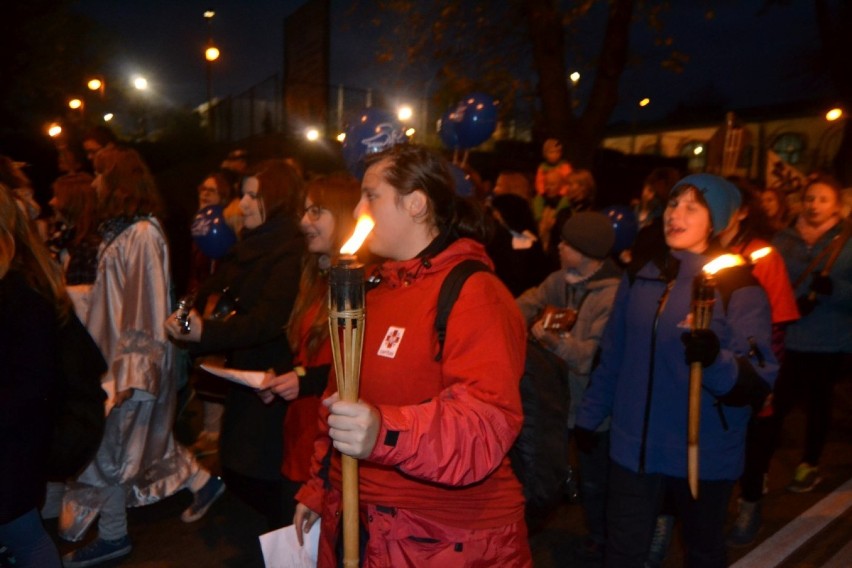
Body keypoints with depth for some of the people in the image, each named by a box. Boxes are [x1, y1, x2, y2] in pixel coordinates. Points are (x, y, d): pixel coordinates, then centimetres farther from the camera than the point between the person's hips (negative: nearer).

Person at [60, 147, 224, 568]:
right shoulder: (121, 230, 9)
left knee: (112, 440, 4)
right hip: (115, 354, 9)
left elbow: (147, 309, -20)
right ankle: (202, 482, 34)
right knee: (143, 435, 18)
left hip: (133, 359, -9)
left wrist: (129, 373, -20)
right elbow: (115, 302, 11)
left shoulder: (142, 234, -18)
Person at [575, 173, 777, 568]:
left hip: (704, 453, -2)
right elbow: (612, 356, 9)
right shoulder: (640, 278, 2)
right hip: (634, 446, 3)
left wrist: (716, 360, -37)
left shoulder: (740, 289, -10)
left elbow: (758, 384, -18)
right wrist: (589, 415, 12)